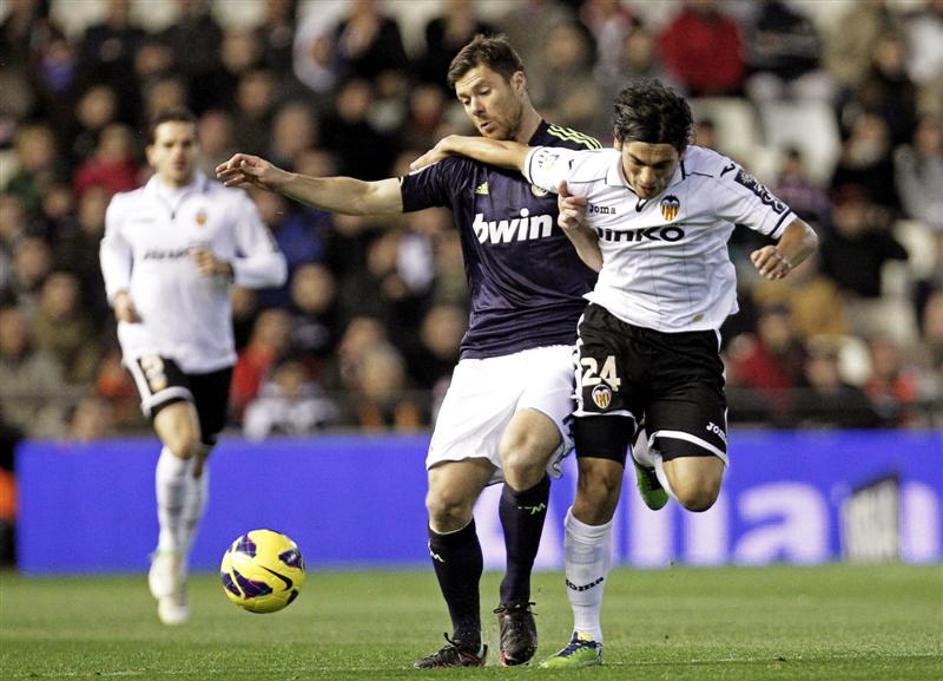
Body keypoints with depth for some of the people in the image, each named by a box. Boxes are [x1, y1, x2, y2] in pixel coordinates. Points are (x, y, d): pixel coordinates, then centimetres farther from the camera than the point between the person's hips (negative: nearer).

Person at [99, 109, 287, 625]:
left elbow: (273, 267, 2)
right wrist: (118, 293, 8)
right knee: (182, 442, -26)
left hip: (211, 350, 2)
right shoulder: (127, 209, 8)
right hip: (152, 343, -2)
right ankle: (169, 547, -4)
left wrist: (228, 267, -17)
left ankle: (173, 569, 32)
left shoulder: (229, 205, 2)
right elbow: (113, 250, 28)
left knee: (195, 466, 11)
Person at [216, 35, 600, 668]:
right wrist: (279, 179, 3)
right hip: (484, 357, 5)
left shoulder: (576, 155, 0)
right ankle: (466, 640, 13)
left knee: (521, 459, -31)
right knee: (446, 502, -7)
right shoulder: (465, 167, 13)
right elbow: (366, 195, 12)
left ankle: (517, 602, -8)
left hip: (560, 347, -5)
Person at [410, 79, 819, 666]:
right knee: (597, 486, -9)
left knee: (696, 492, -17)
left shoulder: (715, 178, -17)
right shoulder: (585, 173, -10)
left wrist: (784, 254, -35)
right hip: (613, 330, 1)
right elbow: (518, 154, 12)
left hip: (690, 345, -1)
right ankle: (586, 636, 6)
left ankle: (651, 452, 22)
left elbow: (802, 235, -14)